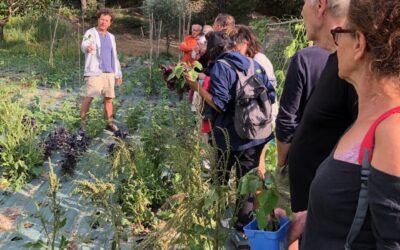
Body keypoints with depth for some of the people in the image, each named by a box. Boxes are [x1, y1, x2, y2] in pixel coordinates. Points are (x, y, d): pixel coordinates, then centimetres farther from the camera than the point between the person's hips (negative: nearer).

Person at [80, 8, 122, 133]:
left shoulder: (111, 37, 14)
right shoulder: (90, 33, -6)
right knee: (89, 98, -10)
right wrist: (87, 48, -53)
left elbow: (114, 57, 19)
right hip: (94, 72, -5)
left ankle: (109, 124, 16)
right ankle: (82, 122, 0)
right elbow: (84, 46, -27)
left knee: (109, 98, 7)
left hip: (108, 73, 5)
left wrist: (118, 74, 15)